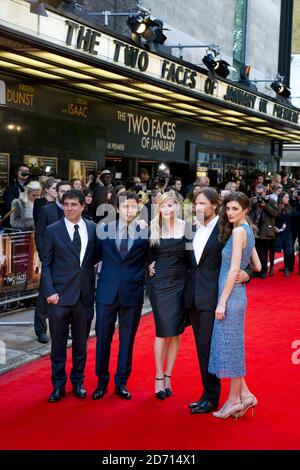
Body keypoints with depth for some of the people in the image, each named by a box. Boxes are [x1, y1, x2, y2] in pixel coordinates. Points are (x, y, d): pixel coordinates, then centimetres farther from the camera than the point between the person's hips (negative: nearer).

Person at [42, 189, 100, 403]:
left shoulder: (93, 228, 4)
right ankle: (58, 386, 21)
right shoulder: (53, 230, -2)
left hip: (85, 295, 2)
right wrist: (50, 292, -9)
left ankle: (78, 383, 28)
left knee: (81, 343, 12)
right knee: (58, 344, 6)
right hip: (60, 296, -2)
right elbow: (46, 264, -1)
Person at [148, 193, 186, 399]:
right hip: (160, 283, -1)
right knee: (162, 330, -1)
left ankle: (168, 376, 18)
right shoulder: (153, 228, -1)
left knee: (176, 331, 6)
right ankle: (159, 377, 10)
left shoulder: (186, 227, -1)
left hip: (180, 283, 1)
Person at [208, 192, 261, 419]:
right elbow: (257, 266, 16)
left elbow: (234, 269, -19)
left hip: (232, 295, -9)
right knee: (231, 345, 14)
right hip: (237, 294, 9)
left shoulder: (239, 231, -14)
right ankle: (244, 394, 19)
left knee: (229, 345, 1)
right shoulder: (248, 231, 13)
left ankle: (235, 398, 12)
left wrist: (222, 301, -18)